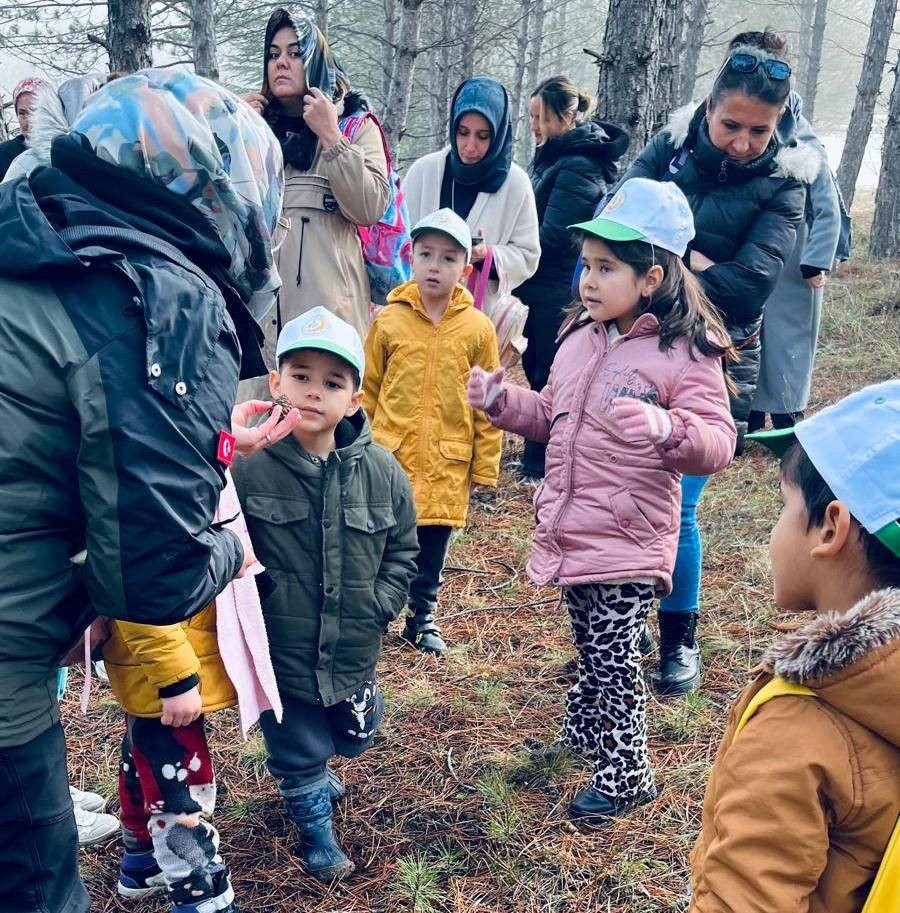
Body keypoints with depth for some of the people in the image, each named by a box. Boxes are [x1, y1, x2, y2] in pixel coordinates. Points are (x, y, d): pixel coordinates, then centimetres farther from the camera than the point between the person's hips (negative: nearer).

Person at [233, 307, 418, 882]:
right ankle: (316, 830, 43)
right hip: (281, 653, -3)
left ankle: (312, 769, 59)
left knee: (352, 739, 27)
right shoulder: (250, 467, -19)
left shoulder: (381, 471, -8)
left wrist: (379, 604, -5)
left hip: (354, 650, 4)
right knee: (298, 752, 16)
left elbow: (402, 550, 4)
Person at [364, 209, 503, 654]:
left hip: (446, 463, 0)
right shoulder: (389, 320, -1)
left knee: (432, 546, 12)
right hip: (389, 455, 0)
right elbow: (367, 389, 6)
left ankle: (421, 618, 30)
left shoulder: (478, 329, -2)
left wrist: (484, 466, 2)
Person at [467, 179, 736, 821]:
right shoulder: (580, 337, 9)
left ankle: (625, 775, 20)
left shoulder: (685, 353, -14)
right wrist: (502, 400, 7)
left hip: (629, 543, -7)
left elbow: (717, 442, -20)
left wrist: (665, 428, -39)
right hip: (570, 532, 7)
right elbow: (553, 416, 21)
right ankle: (588, 729, 45)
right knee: (590, 646, 23)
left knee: (612, 655, 1)